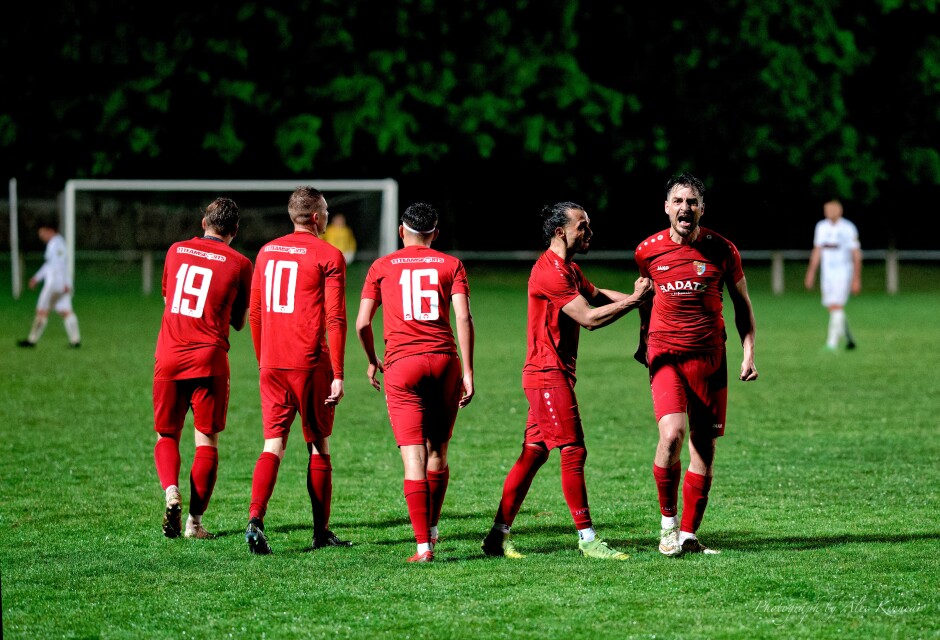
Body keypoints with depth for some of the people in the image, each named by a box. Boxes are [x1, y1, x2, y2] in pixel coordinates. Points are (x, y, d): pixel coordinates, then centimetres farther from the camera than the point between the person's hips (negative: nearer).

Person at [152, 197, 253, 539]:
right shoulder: (239, 264, 0)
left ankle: (171, 492, -14)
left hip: (168, 357, 2)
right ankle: (194, 521, 2)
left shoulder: (176, 251, 8)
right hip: (209, 360, -2)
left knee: (166, 436, 13)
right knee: (207, 441, 6)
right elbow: (239, 321, 8)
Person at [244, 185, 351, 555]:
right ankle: (321, 532, 15)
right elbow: (335, 319, -10)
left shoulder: (267, 252, 11)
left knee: (273, 445, 3)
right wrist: (338, 375, -9)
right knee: (319, 446, 8)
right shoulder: (328, 256, -5)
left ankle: (255, 520, -17)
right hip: (311, 365, -4)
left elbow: (254, 313, 16)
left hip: (272, 366, 4)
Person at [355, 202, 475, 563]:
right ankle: (432, 530, 31)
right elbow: (463, 319, -3)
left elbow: (362, 323, 5)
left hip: (402, 364, -1)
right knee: (437, 453, 17)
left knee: (414, 458, -6)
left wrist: (372, 362, 21)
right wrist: (467, 371, -2)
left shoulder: (382, 268, 9)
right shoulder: (451, 266, 9)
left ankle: (424, 546, -13)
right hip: (444, 360, 2)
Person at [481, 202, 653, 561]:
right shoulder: (550, 272, -17)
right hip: (549, 374, -10)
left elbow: (597, 296, 17)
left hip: (554, 375, 10)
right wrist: (634, 300, -16)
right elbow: (589, 318, -21)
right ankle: (587, 539, -6)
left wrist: (633, 296, 0)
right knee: (573, 452, -9)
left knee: (534, 454, 9)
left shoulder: (569, 269, 17)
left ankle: (498, 535, 12)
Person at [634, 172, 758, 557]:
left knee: (704, 450, 2)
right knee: (671, 435, -21)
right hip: (665, 355, -1)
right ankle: (668, 519, -2)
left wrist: (748, 353, -1)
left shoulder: (722, 250, -1)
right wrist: (644, 342, 23)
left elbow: (742, 305, 9)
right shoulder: (648, 251, 1)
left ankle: (688, 536, 13)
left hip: (709, 358, 1)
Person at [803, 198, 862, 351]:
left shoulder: (848, 228, -7)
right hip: (826, 273, 6)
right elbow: (817, 251, 17)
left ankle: (833, 342, -17)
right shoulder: (821, 227, 9)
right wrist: (811, 273, 14)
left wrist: (856, 279, -8)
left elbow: (856, 255, -5)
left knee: (836, 306, -16)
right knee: (832, 308, 6)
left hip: (843, 273, -6)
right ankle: (849, 340, 22)